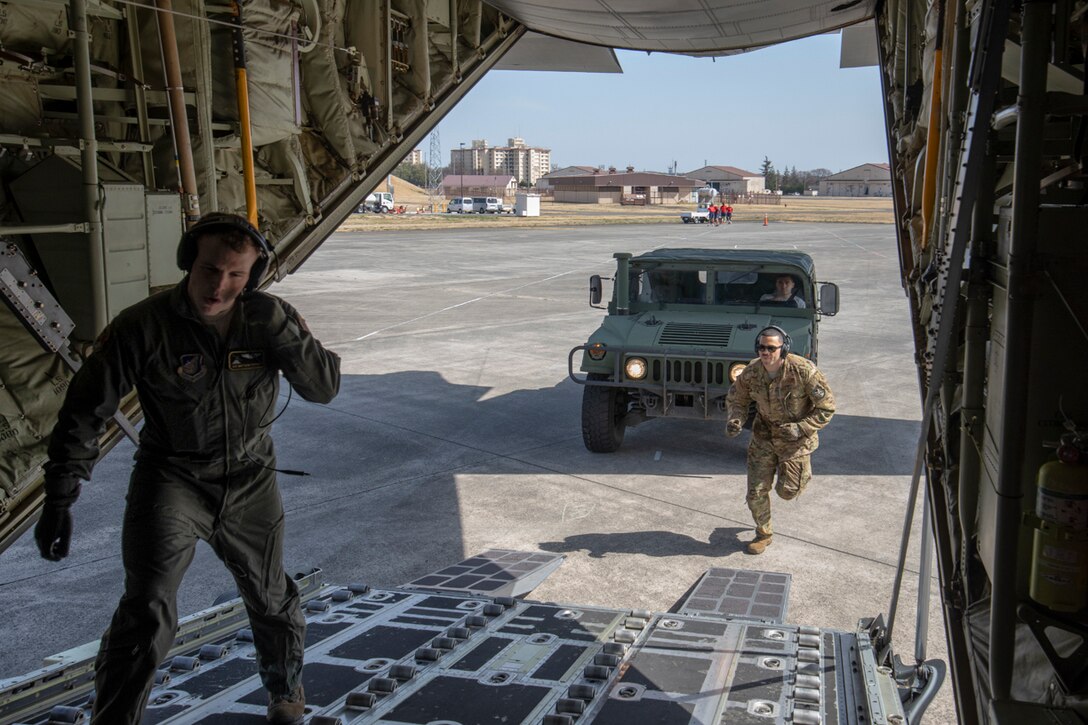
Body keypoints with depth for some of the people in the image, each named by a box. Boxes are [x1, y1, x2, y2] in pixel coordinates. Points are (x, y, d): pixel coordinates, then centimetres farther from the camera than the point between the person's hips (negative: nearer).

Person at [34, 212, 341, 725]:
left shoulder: (269, 318, -11)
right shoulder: (143, 327, -19)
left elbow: (324, 388, -13)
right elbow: (85, 411, -13)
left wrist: (285, 335, -30)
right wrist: (59, 500, -14)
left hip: (249, 483, 3)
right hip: (172, 477, -3)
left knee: (271, 600, 20)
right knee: (146, 613, -18)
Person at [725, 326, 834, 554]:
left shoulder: (803, 371, -26)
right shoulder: (751, 372, -15)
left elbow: (827, 407, -17)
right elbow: (736, 399, 3)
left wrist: (800, 428, -25)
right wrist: (734, 420, -17)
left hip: (795, 438, -3)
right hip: (764, 436, 3)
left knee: (787, 492, 3)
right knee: (756, 492, 3)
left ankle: (802, 471, 39)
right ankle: (763, 534, 27)